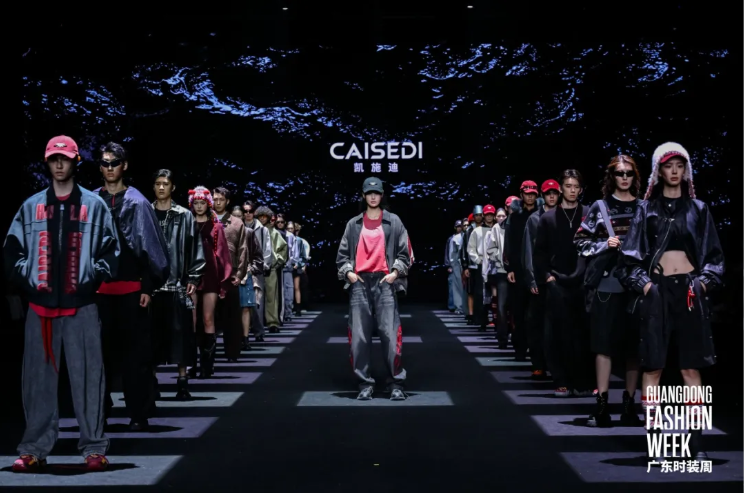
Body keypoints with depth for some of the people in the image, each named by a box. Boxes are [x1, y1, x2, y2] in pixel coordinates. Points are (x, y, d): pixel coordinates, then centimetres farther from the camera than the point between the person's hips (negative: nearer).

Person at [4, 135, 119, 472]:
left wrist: (94, 277, -6)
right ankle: (35, 449, 11)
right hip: (40, 304, 2)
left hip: (81, 305, -2)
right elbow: (13, 249, 11)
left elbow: (109, 250, 5)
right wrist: (24, 278, -1)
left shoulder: (94, 205, 6)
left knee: (87, 376, -1)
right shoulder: (31, 206, 12)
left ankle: (94, 448, 5)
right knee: (38, 378, 4)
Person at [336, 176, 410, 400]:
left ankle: (396, 383, -2)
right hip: (360, 283, 2)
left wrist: (396, 272, -4)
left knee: (390, 335, -8)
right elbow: (342, 253, 15)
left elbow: (404, 252, 9)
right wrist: (348, 272, 0)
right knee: (359, 336, 0)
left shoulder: (393, 221, 10)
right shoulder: (353, 224, 14)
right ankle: (365, 383, 7)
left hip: (384, 283, -2)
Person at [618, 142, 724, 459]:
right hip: (657, 290, -1)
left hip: (689, 290, 1)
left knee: (691, 368, -1)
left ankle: (696, 440, 3)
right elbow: (631, 254, 4)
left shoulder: (698, 209, 10)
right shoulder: (646, 209, 6)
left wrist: (703, 283, -3)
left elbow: (714, 255, 11)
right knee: (653, 366, -3)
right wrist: (644, 285, -7)